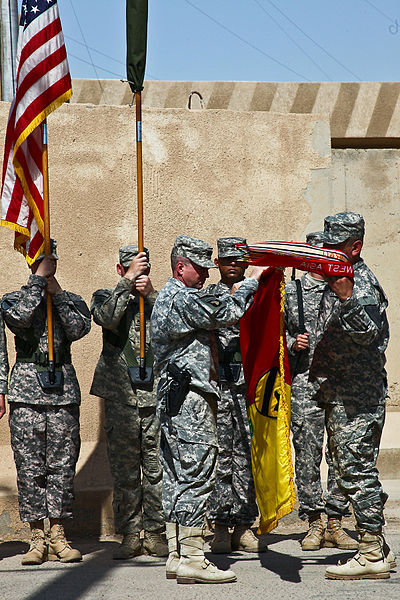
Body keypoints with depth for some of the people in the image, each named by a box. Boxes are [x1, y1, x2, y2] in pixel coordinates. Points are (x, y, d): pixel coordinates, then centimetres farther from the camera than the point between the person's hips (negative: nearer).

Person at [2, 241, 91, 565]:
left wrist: (57, 293, -6)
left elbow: (78, 329, -6)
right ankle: (38, 539, 3)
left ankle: (58, 537, 5)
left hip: (63, 388, 1)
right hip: (27, 386, -1)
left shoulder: (72, 301, 14)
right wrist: (38, 280, -10)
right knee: (29, 466, -3)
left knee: (62, 465, 0)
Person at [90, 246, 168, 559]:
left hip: (155, 392, 1)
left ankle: (155, 531, 8)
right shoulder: (106, 296, 10)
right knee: (124, 466, 1)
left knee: (157, 464, 0)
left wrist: (151, 294, -11)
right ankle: (130, 534, 6)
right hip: (120, 394, -1)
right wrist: (128, 282, -13)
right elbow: (107, 317, -13)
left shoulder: (159, 297, 13)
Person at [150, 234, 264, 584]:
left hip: (174, 399, 11)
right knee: (196, 473, -10)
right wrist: (253, 282, -3)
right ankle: (191, 559, -11)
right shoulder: (182, 298, -13)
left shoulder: (170, 297, 22)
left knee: (178, 476, 10)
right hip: (190, 399, -11)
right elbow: (225, 314, -13)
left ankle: (177, 556, 13)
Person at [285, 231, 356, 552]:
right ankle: (314, 523, 6)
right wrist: (292, 343, -7)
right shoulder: (291, 291, 8)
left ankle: (335, 524, 8)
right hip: (304, 383, -1)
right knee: (307, 453, -2)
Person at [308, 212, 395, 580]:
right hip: (340, 395, 11)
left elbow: (368, 333, -29)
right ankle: (378, 550, 16)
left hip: (357, 397, -11)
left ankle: (372, 555, -9)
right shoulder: (338, 280, 19)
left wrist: (348, 299, -42)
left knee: (357, 470, -11)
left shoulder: (362, 284, -13)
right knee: (353, 470, 12)